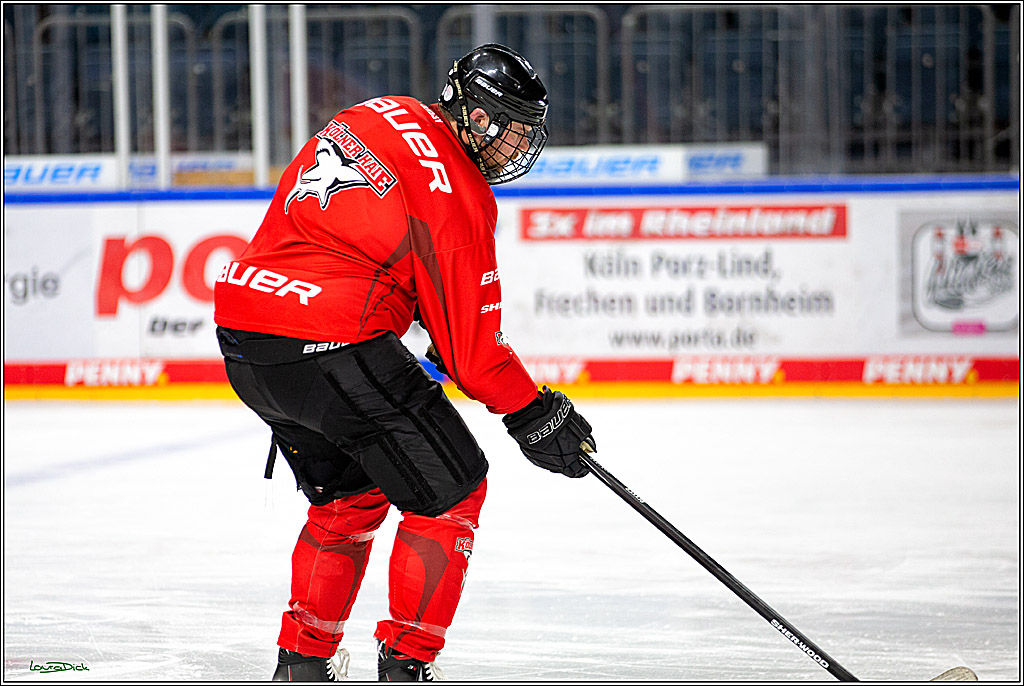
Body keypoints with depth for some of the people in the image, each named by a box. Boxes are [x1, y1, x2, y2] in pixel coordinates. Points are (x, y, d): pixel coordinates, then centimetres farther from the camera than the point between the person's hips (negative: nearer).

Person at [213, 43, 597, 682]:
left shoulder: (376, 116, 14)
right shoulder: (459, 196, -10)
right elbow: (470, 343, -8)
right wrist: (534, 414, 4)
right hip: (332, 347, -9)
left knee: (347, 495, 26)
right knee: (449, 490, 6)